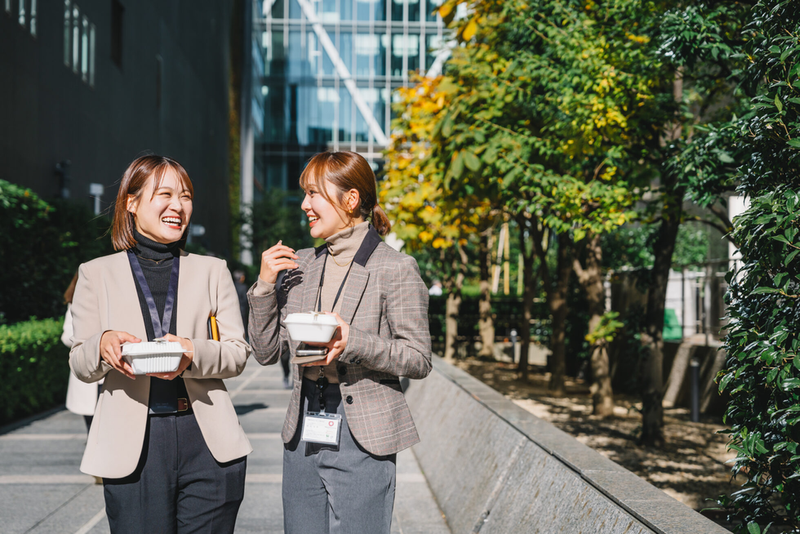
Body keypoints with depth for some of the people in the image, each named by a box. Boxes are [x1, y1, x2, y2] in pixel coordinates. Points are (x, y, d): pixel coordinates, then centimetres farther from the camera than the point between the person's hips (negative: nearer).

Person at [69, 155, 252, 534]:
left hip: (207, 442, 1)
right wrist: (102, 345, -16)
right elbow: (80, 365, 8)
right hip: (132, 446, -1)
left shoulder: (212, 271, 12)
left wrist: (194, 353, -15)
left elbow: (239, 352, 6)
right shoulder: (96, 274, 9)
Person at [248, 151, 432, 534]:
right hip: (302, 433, 5)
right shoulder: (298, 265, 10)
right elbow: (266, 352, 11)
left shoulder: (396, 269, -6)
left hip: (363, 437, -5)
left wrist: (354, 342, -21)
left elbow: (419, 360, -8)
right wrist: (265, 285, -1)